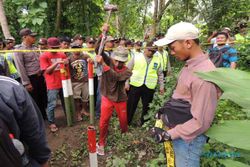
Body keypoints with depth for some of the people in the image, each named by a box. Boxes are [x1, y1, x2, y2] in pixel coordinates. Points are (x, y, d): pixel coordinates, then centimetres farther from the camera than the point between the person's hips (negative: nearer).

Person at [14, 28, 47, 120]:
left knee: (43, 99, 16)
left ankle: (44, 116, 35)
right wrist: (26, 83, -16)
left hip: (40, 77, 6)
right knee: (34, 101, 7)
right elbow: (20, 68, -14)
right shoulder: (19, 50, -11)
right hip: (31, 78, -6)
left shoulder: (35, 48, 9)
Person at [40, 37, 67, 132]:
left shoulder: (62, 55, 6)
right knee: (52, 105, 0)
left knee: (66, 102, 16)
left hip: (63, 83, 5)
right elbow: (47, 71, -15)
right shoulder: (44, 56, -7)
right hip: (52, 85, -4)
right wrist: (57, 63, -25)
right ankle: (51, 123, 17)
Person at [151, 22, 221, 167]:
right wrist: (166, 110, 8)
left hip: (188, 138, -8)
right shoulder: (190, 65, 2)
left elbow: (201, 122, -25)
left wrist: (169, 134, -20)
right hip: (178, 130, 8)